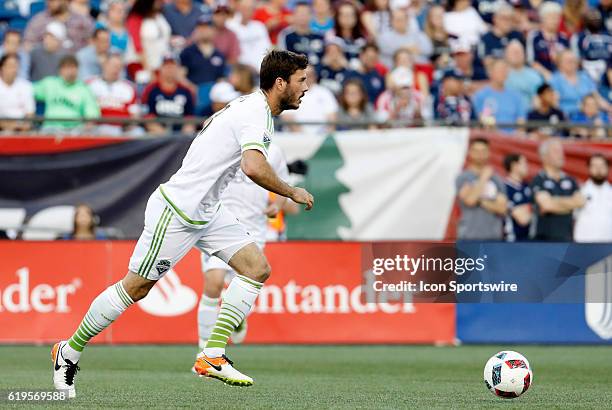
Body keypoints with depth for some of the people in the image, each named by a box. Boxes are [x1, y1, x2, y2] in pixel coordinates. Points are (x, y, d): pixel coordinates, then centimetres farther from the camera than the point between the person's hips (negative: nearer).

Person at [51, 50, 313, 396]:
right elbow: (254, 167, -38)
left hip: (207, 211, 10)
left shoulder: (251, 106, 8)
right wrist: (292, 193, -24)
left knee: (257, 268, -3)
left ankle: (213, 355, -3)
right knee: (136, 287, 2)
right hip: (176, 213, -10)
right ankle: (69, 352, 18)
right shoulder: (255, 114, -22)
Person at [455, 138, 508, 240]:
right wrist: (484, 178, -9)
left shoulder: (496, 179, 12)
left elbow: (502, 207, 4)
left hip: (493, 236, 4)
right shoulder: (463, 178, 0)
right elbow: (470, 199, -18)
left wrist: (483, 202, -10)